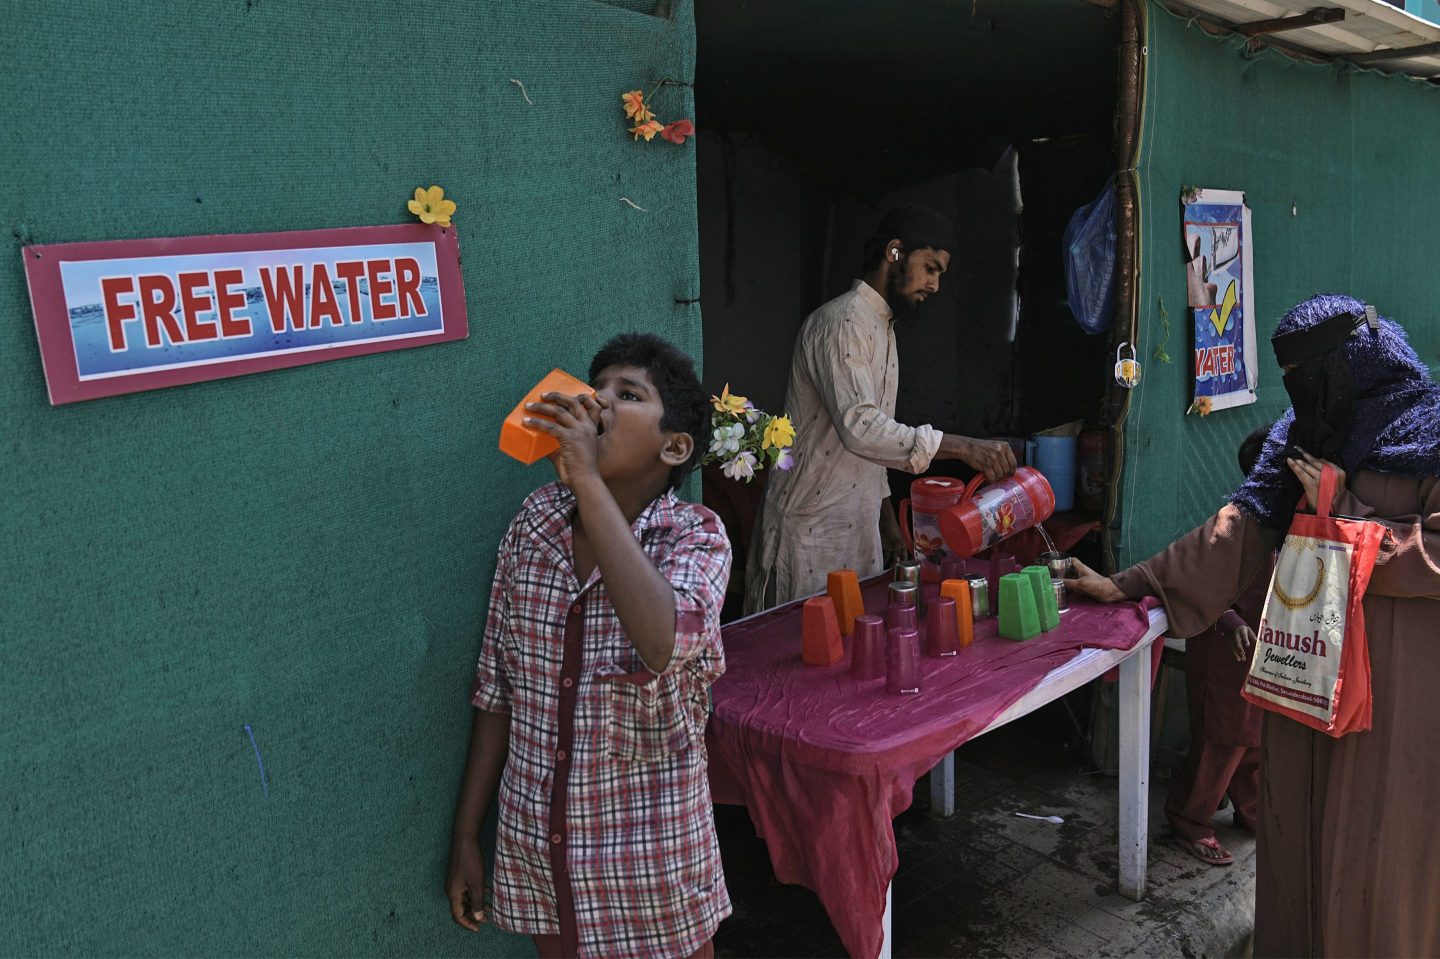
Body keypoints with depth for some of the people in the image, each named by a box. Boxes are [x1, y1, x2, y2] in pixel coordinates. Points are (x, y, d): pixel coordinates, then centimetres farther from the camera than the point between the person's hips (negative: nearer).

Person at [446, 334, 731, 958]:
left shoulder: (696, 538, -15)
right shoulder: (533, 524, -5)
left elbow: (665, 644, -38)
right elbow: (496, 691, 2)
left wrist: (587, 479, -35)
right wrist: (466, 836, 6)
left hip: (652, 849, -3)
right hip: (533, 844, 3)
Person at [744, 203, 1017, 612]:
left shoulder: (881, 328, 18)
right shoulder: (841, 322, -15)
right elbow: (859, 426, -29)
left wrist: (889, 517, 19)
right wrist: (961, 447, -32)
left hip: (858, 525, 9)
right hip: (813, 528, -9)